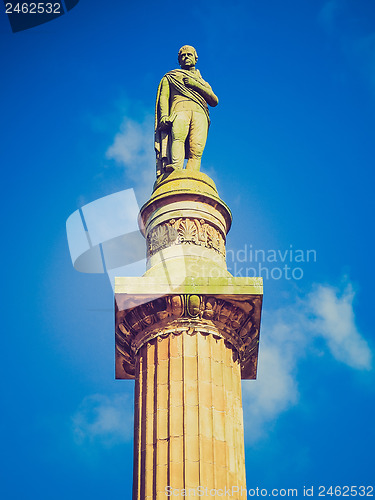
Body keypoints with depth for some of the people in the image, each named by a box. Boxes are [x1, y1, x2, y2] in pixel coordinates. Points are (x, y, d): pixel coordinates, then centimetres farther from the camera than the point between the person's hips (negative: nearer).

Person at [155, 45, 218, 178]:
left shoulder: (203, 83, 36)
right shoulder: (170, 77, 31)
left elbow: (214, 101, 18)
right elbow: (163, 97, 15)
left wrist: (196, 84, 6)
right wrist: (164, 116, -5)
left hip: (200, 114, 2)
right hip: (180, 111, -2)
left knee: (196, 152, -23)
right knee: (178, 136, -36)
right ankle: (176, 170, -56)